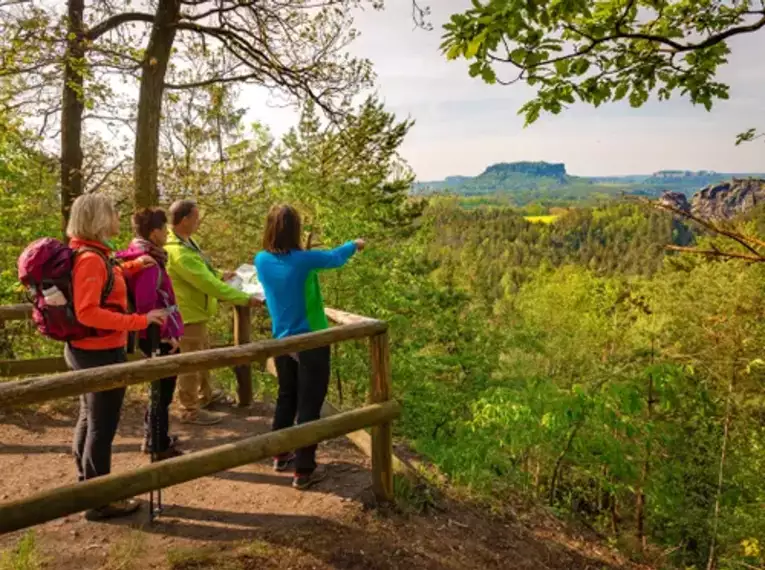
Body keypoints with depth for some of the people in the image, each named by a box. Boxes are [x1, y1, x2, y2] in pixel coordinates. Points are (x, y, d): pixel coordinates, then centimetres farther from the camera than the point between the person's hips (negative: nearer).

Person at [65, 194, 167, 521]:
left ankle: (87, 487, 36)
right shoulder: (90, 259, -22)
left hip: (86, 351, 10)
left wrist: (132, 267, 12)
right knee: (102, 427, 1)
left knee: (89, 420, 20)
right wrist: (140, 321, -30)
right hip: (101, 354, -10)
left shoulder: (89, 254, 8)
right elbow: (87, 312, -29)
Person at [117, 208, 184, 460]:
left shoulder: (136, 256, 9)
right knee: (163, 391, 3)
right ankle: (160, 449, 16)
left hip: (151, 335, 10)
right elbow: (146, 306, -28)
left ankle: (153, 438, 38)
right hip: (159, 337, -10)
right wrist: (167, 334, -20)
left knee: (160, 388, 23)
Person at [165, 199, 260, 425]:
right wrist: (245, 299, -25)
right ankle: (189, 410, 21)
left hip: (195, 311, 10)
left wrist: (220, 275, 13)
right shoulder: (179, 252, -31)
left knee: (203, 354, 25)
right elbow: (209, 285, -31)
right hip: (188, 314, -10)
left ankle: (205, 394, 44)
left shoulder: (184, 242, 2)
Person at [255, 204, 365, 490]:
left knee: (286, 398, 22)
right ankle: (304, 471, 12)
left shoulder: (262, 260, -5)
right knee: (309, 405, 4)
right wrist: (355, 244, 17)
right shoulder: (303, 260, -19)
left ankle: (281, 456, 35)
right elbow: (335, 258, -2)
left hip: (282, 342, 6)